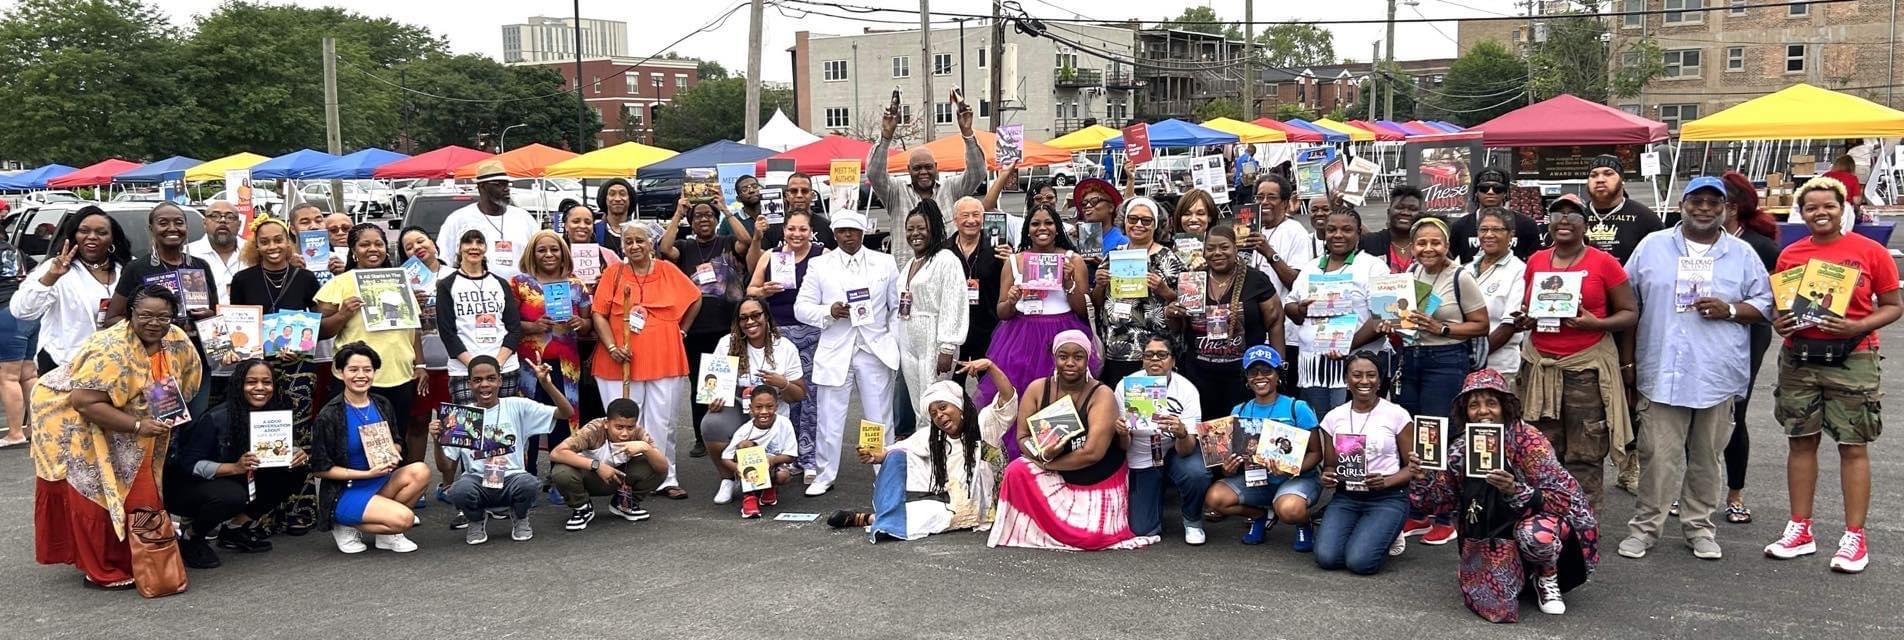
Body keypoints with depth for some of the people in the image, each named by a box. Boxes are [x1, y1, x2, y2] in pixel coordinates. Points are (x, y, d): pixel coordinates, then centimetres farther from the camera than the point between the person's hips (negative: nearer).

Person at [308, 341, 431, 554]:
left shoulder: (383, 405, 3)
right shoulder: (329, 415, -12)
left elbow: (397, 443, 17)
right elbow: (320, 469, -10)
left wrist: (392, 455, -7)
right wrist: (367, 473, -17)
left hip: (381, 483, 6)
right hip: (346, 492, -6)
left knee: (420, 472, -22)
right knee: (404, 519, -28)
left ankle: (387, 532, -4)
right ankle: (348, 526, 0)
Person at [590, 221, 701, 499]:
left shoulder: (667, 270, 5)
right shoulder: (614, 272, 1)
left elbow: (695, 299, 16)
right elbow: (598, 313, -2)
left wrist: (682, 330, 11)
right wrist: (612, 347, -12)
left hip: (664, 360, 1)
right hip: (621, 362, -1)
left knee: (662, 424, 6)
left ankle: (665, 479, 14)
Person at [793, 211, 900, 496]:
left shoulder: (885, 263, 7)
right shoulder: (821, 266, 5)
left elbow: (897, 307, 9)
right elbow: (801, 307, 4)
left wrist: (895, 341, -1)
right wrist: (829, 312, -13)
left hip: (876, 350, 0)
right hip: (835, 352, 0)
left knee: (880, 418, 5)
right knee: (830, 418, 4)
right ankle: (824, 475, 17)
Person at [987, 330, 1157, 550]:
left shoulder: (1102, 395, -17)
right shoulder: (1037, 389, -7)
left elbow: (1093, 452, -24)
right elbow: (1022, 437, -6)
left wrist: (1047, 463, -18)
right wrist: (1042, 454, -28)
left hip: (1100, 481, -2)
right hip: (1056, 478, 3)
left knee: (1092, 535, -23)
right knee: (1017, 471, -25)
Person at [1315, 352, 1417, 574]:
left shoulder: (1397, 415, -4)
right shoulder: (1334, 417, 7)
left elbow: (1413, 467, -1)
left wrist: (1385, 482, -19)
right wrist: (1327, 478, -8)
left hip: (1387, 499, -3)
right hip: (1345, 497, 3)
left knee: (1360, 561, -24)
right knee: (1326, 558, -21)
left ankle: (1388, 536, 11)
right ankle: (1357, 533, 13)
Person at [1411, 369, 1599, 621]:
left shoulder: (1527, 440, -19)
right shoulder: (1462, 449, -5)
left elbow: (1564, 497, -22)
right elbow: (1443, 499, 2)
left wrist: (1516, 491, -38)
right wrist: (1423, 475, -18)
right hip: (1487, 533, 4)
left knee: (1537, 535, -38)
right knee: (1494, 606, -15)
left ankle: (1548, 579, -2)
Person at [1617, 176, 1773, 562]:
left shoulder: (1742, 255, 9)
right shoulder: (1652, 247, 7)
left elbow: (1765, 305, 10)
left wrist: (1730, 310, -10)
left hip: (1718, 375, 1)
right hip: (1662, 372, -1)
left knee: (1706, 457, 9)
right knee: (1658, 455, -2)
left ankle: (1700, 526, 21)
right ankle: (1645, 526, 7)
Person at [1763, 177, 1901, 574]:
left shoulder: (1870, 252, -4)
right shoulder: (1789, 255, 5)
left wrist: (1857, 326, -18)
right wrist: (1779, 324, -8)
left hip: (1851, 359, -3)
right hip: (1799, 358, 3)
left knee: (1853, 447, 1)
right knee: (1801, 441, 10)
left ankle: (1855, 538, 9)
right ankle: (1800, 530, 20)